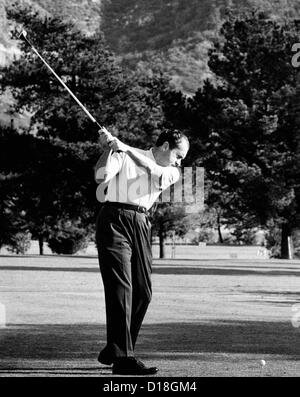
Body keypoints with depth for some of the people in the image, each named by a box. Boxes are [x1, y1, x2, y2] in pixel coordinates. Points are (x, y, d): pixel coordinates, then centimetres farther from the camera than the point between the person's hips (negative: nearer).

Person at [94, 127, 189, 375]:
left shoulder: (173, 173, 16)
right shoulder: (123, 157, 4)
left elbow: (157, 173, -7)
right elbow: (101, 176, -13)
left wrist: (127, 148, -13)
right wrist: (110, 148, -17)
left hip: (141, 225, 6)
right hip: (115, 221, -6)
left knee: (143, 293, 6)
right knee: (121, 289, -13)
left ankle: (113, 352, 21)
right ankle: (122, 359, -16)